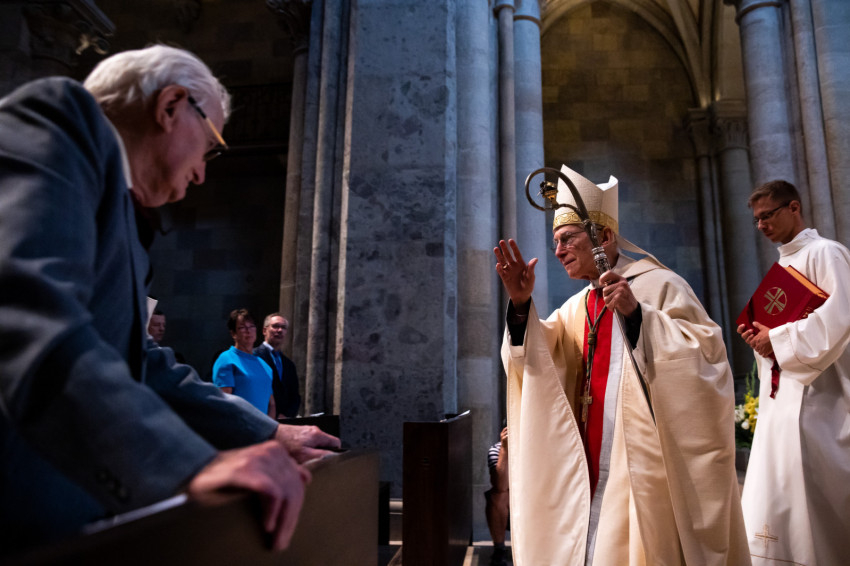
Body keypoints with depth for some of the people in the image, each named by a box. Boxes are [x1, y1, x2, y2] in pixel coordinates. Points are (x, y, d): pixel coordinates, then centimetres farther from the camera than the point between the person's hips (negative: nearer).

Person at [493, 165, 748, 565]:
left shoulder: (658, 285, -4)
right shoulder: (576, 307, 13)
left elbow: (708, 350, -13)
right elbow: (538, 356, 3)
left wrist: (637, 313, -23)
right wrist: (521, 304, -12)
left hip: (644, 464, -6)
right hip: (592, 465, 6)